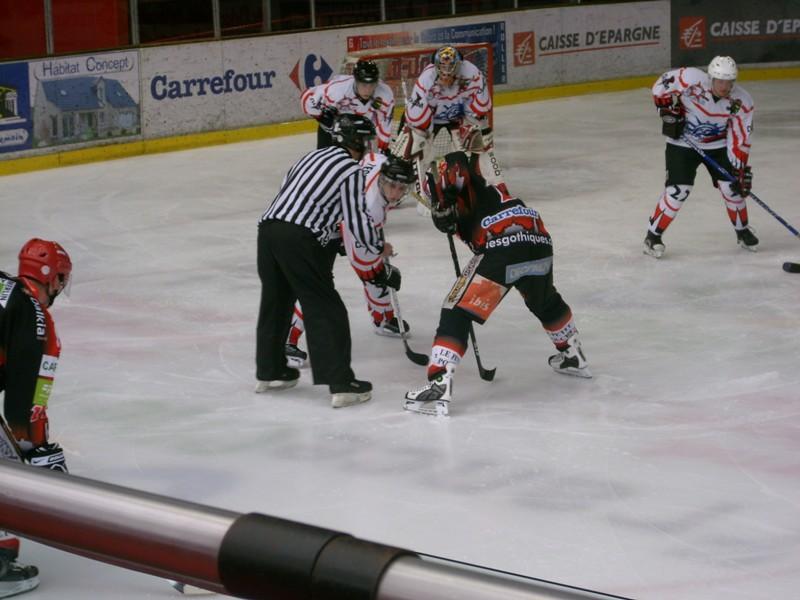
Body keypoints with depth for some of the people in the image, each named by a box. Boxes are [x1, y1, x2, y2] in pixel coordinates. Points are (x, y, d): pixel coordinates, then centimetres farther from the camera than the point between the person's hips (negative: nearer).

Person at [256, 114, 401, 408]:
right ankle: (341, 384, -3)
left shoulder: (313, 156, 24)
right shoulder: (351, 169, 0)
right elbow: (357, 219, -3)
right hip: (299, 240, -8)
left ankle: (269, 372, 35)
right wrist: (379, 247, 15)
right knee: (326, 310, -2)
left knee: (276, 301, 22)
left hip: (268, 228, 8)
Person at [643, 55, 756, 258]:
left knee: (731, 187, -3)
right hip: (682, 143, -3)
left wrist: (740, 170, -15)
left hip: (718, 145, 3)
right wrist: (669, 110, -16)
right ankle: (653, 236, 0)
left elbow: (740, 139, -11)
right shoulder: (692, 79, -28)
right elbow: (661, 86, -14)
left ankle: (743, 231, 22)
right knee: (678, 191, -13)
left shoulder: (742, 102, -17)